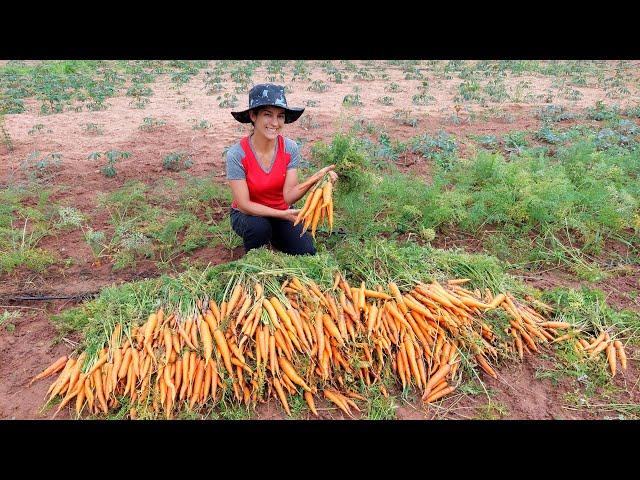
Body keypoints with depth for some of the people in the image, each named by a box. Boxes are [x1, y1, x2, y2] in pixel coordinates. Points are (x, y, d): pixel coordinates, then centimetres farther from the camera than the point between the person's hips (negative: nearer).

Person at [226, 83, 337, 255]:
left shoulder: (290, 148, -16)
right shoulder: (236, 154, -25)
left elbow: (289, 196, -21)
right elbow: (244, 204, -23)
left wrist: (314, 179, -39)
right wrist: (283, 214, -33)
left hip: (282, 211, 3)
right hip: (248, 214, -3)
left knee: (307, 252, -15)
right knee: (259, 226, -36)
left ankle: (275, 239, 18)